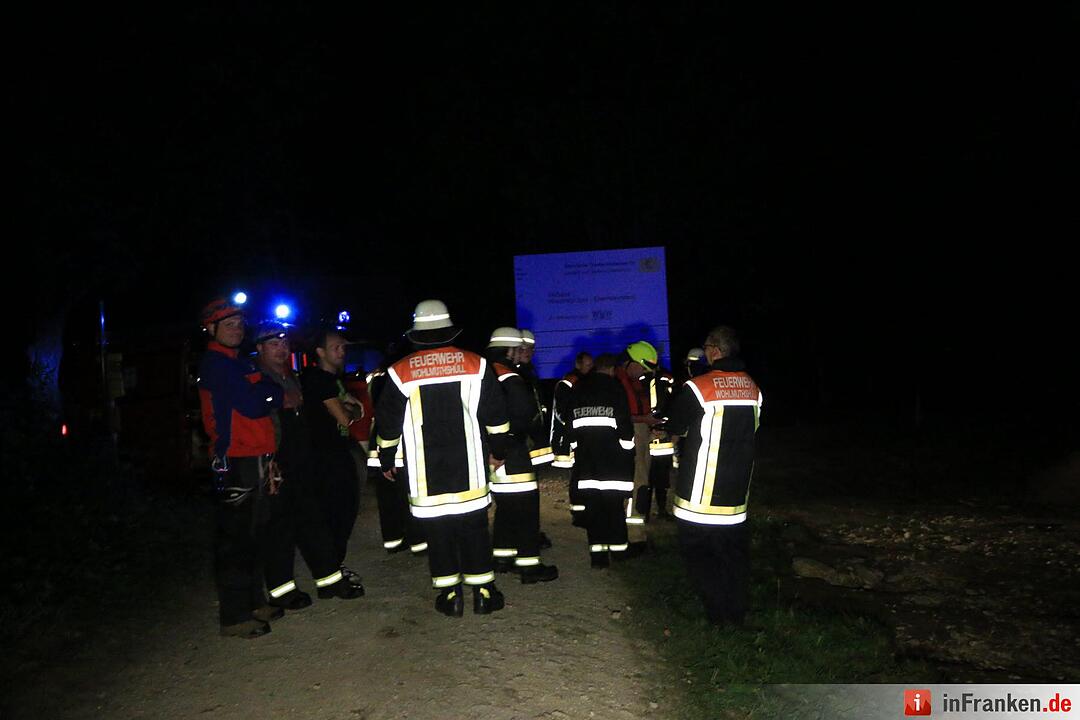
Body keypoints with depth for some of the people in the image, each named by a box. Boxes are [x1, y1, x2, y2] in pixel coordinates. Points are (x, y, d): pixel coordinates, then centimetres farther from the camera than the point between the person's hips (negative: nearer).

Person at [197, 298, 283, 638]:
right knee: (235, 538, -4)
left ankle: (253, 603, 27)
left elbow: (261, 406, 19)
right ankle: (234, 616, 3)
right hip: (235, 461, -10)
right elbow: (254, 405, -19)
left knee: (251, 534, 16)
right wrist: (275, 392, -2)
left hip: (255, 460, 10)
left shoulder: (239, 363, 19)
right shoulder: (216, 364, -11)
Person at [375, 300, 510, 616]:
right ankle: (483, 592, 15)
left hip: (425, 474, -1)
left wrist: (386, 460, 16)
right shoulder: (475, 365, -1)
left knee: (438, 531, 8)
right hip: (469, 470, 1)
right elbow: (496, 416, 3)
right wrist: (499, 451, 16)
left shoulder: (401, 372, -3)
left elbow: (388, 424, 2)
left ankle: (450, 594, 14)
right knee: (474, 527, 9)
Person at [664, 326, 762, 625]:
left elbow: (675, 426, -4)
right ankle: (737, 610, 23)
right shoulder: (752, 387, 3)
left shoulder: (698, 387, -16)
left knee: (695, 546, 4)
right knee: (734, 546, 16)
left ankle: (718, 611, 2)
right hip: (738, 485, 6)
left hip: (702, 488, -6)